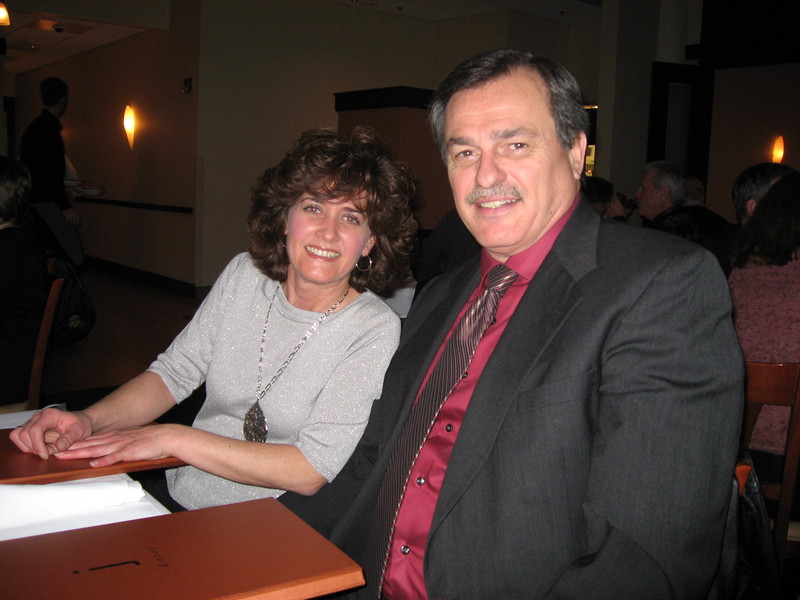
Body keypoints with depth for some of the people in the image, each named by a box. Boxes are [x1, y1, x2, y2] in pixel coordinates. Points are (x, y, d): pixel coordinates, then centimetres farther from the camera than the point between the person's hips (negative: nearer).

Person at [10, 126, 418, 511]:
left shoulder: (373, 330, -15)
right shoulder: (243, 277, 1)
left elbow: (313, 472, -19)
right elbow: (174, 372, 7)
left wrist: (172, 438, -22)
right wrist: (89, 420, -12)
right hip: (176, 499, 4)